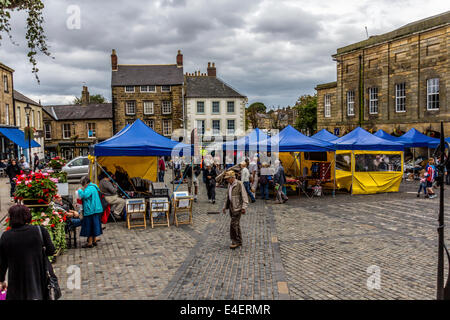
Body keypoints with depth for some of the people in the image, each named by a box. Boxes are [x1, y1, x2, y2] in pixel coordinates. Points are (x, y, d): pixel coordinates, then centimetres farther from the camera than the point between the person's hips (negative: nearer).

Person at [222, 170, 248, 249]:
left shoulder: (239, 184, -12)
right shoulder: (229, 185, 13)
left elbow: (244, 197, -13)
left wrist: (244, 207, -19)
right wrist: (225, 207, 22)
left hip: (237, 208, -8)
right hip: (231, 207, 8)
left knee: (233, 224, -11)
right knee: (236, 225, 13)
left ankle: (235, 242, -2)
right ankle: (239, 241, 21)